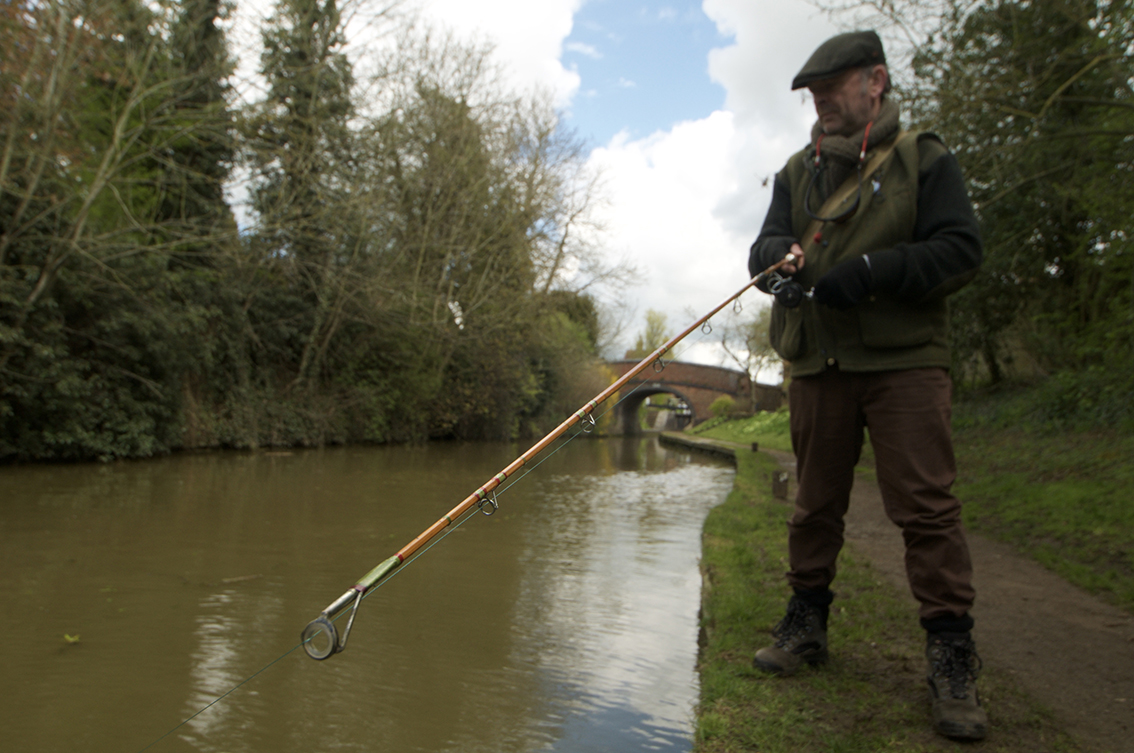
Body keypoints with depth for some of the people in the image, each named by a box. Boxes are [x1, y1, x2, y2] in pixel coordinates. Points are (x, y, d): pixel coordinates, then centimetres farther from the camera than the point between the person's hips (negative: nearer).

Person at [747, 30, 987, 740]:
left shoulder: (924, 159, 5)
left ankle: (953, 657, 5)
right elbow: (764, 248, 8)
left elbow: (962, 249, -4)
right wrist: (780, 255, -17)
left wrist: (871, 269, -18)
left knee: (927, 506, -6)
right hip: (817, 364, 4)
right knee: (816, 502, 9)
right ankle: (807, 623, 23)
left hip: (904, 361, -3)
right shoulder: (797, 172, 16)